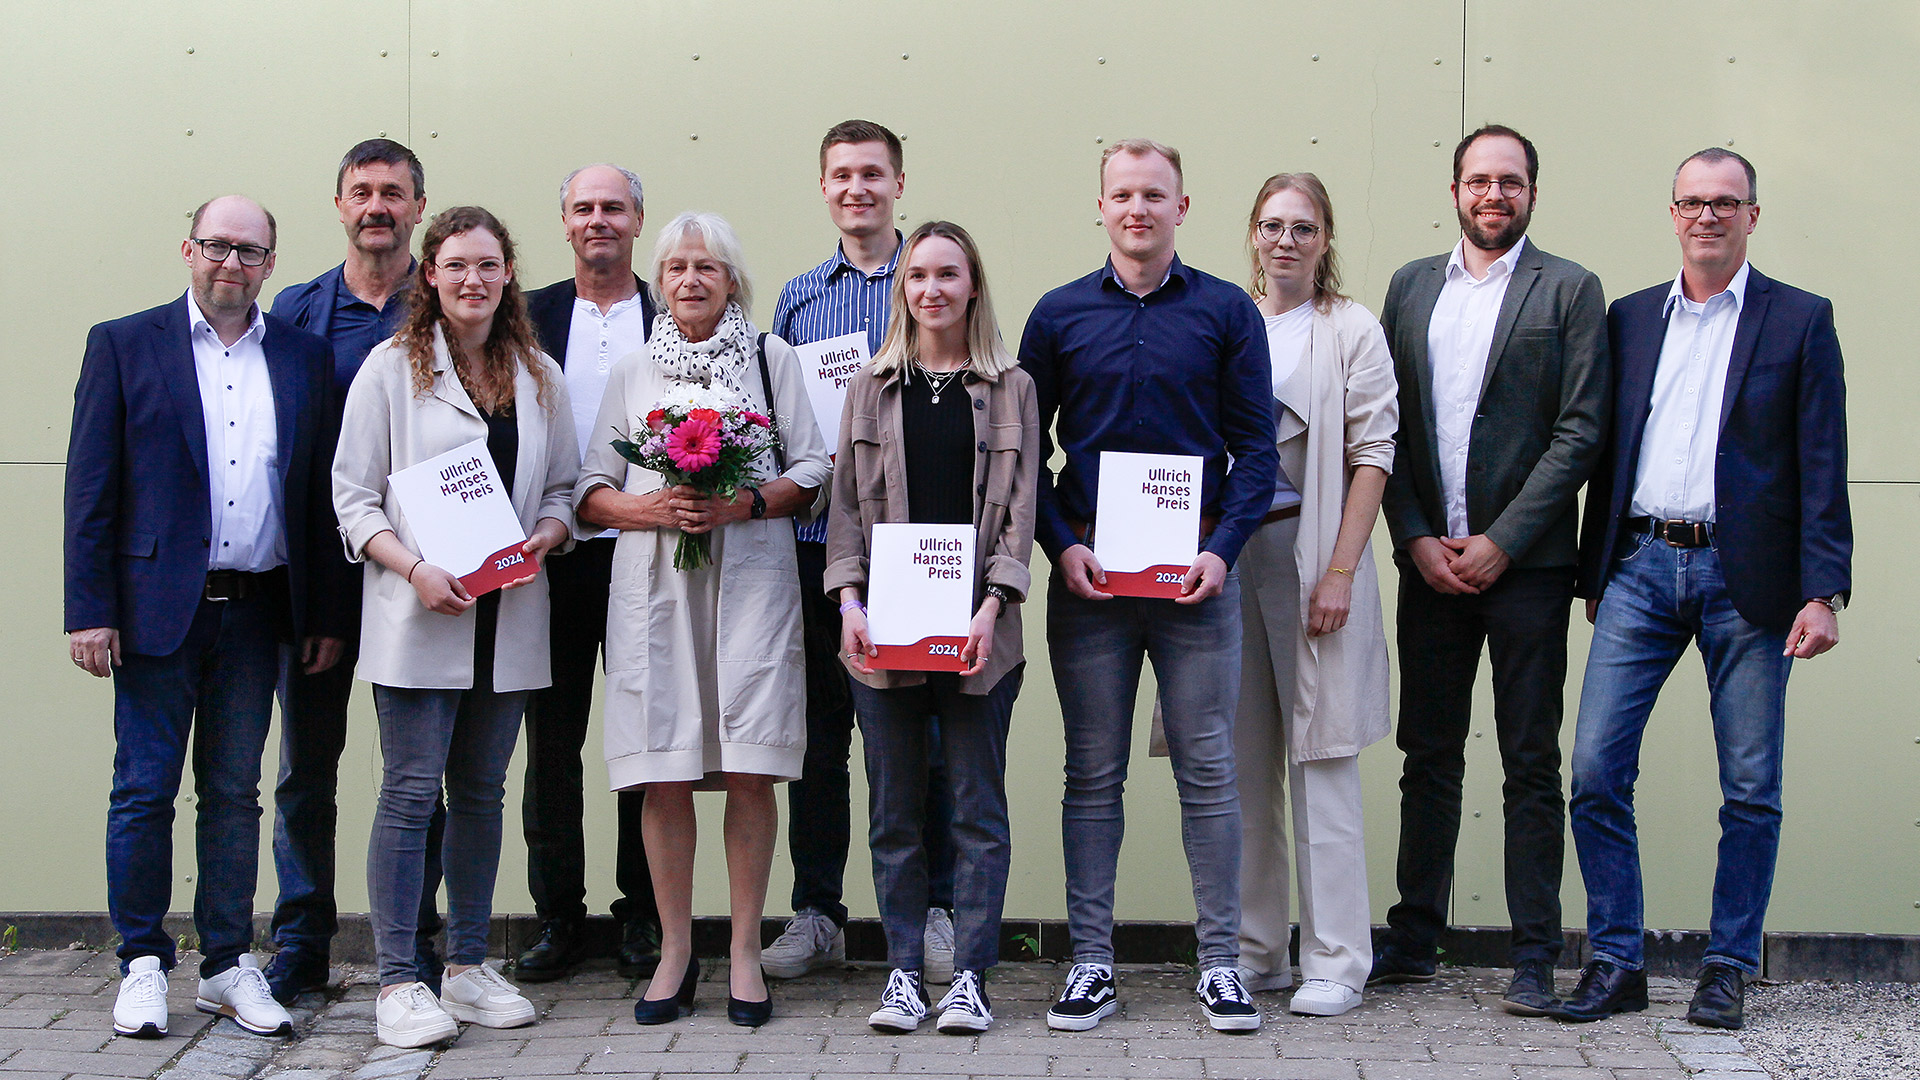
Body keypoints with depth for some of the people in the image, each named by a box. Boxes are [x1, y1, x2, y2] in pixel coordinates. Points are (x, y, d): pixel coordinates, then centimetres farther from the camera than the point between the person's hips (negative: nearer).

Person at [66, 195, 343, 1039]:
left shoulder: (304, 358, 9)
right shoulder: (124, 345, 2)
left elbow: (320, 492, 9)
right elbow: (90, 488, -2)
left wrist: (326, 614, 5)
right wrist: (88, 611, -9)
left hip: (257, 612, 3)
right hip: (156, 609, -2)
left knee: (235, 792, 9)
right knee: (145, 789, 2)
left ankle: (229, 965, 18)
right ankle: (143, 966, 15)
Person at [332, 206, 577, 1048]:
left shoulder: (540, 377, 11)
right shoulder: (391, 366, -1)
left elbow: (564, 487, 15)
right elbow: (353, 494, -3)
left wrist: (543, 538, -7)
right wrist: (413, 568, -17)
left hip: (509, 617, 4)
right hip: (417, 615, -4)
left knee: (482, 790, 10)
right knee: (411, 791, -5)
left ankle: (468, 968, 20)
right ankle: (398, 982, 1)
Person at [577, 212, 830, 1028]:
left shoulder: (771, 358, 11)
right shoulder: (631, 372, 16)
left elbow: (811, 471, 6)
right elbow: (591, 492, 11)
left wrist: (746, 503, -11)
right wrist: (654, 508, -8)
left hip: (751, 582, -1)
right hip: (654, 584, 1)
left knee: (750, 769, -5)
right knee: (664, 773, -2)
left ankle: (744, 951, 5)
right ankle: (675, 951, 10)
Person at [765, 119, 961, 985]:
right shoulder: (797, 298, 12)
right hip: (817, 546, 2)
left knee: (923, 738, 2)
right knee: (818, 736, 7)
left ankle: (932, 911, 13)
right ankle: (816, 912, 17)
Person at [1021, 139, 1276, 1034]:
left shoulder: (1227, 313, 4)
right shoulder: (1059, 315, 7)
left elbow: (1256, 448, 3)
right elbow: (1024, 449, 8)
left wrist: (1222, 550, -10)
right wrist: (1062, 546, -6)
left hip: (1195, 575, -1)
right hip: (1086, 574, 1)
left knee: (1208, 770, 2)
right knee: (1092, 775, 6)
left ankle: (1220, 961, 10)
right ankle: (1092, 960, 13)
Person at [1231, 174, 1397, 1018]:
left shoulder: (1352, 332, 2)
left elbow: (1372, 456, -4)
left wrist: (1340, 571, -12)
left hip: (1309, 552, -4)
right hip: (1223, 551, 4)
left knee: (1321, 765, -4)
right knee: (1240, 764, 7)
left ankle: (1335, 962, 1)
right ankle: (1253, 949, 15)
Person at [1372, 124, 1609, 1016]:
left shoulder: (1568, 291, 1)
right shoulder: (1412, 286, 12)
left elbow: (1580, 430, -6)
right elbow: (1386, 427, 9)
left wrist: (1500, 542, -11)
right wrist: (1416, 538, -2)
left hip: (1525, 565, -3)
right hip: (1429, 562, 3)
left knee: (1531, 766, 1)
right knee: (1428, 757, 10)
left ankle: (1534, 959, 7)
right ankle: (1413, 942, 19)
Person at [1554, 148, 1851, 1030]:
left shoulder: (1799, 321, 4)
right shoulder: (1629, 319, 13)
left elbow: (1822, 469, -1)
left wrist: (1823, 593, -9)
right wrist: (1594, 576, 14)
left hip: (1746, 576, -2)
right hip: (1642, 566, 3)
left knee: (1751, 789, 3)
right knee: (1595, 768, -4)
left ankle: (1729, 969, 16)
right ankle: (1616, 964, 8)